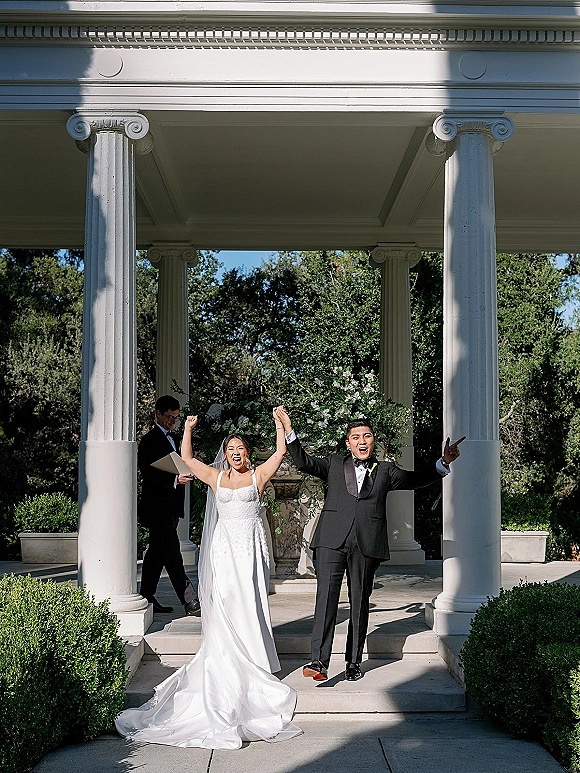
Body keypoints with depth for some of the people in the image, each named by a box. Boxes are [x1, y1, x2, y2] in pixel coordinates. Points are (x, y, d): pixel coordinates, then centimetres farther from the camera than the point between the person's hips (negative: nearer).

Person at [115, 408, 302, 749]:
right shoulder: (216, 477, 11)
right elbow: (187, 458, 12)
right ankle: (227, 667, -1)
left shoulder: (258, 476, 7)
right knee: (224, 606, -6)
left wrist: (280, 423, -3)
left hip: (252, 547, -1)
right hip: (224, 548, 1)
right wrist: (189, 428, 9)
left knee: (250, 604, -2)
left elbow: (281, 453, -1)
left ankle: (255, 666, 7)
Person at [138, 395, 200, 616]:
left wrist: (183, 476, 6)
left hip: (169, 508, 9)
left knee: (157, 554, 12)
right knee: (173, 557, -8)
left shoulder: (171, 439, 20)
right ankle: (191, 603, -9)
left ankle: (147, 599, 18)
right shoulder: (150, 440, -9)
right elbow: (148, 474, -17)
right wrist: (175, 480, -26)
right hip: (158, 508, -9)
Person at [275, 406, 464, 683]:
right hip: (332, 540, -1)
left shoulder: (386, 471, 17)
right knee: (326, 597, -13)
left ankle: (353, 662, 20)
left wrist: (444, 463, -9)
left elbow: (415, 479, 6)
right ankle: (319, 661, -17)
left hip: (367, 544, 1)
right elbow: (304, 462, 9)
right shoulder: (334, 464, 18)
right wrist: (289, 431, -2)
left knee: (360, 603, 8)